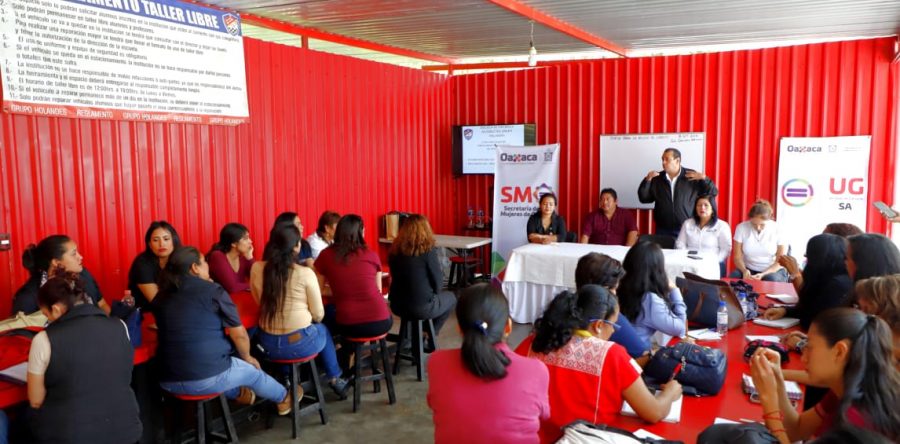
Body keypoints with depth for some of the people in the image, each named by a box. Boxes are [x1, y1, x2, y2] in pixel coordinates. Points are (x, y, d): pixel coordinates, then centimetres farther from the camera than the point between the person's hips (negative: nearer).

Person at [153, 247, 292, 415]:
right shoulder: (212, 291, -8)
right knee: (253, 371, 24)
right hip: (208, 378, -5)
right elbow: (239, 334, -6)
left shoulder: (161, 297, 6)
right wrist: (247, 357, 14)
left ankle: (238, 393, 59)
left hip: (168, 381, 5)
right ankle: (284, 399, 49)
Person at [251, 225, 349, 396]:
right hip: (300, 343, -3)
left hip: (268, 343, 4)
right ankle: (334, 378, 41)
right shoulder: (305, 273, -15)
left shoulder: (256, 268, -4)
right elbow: (318, 315, -6)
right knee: (323, 329, 30)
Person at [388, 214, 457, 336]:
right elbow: (438, 281, -9)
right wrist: (434, 293, 13)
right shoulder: (428, 250, -15)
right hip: (422, 307, -5)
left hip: (397, 305, 6)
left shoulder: (395, 250, -1)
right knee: (450, 298, 24)